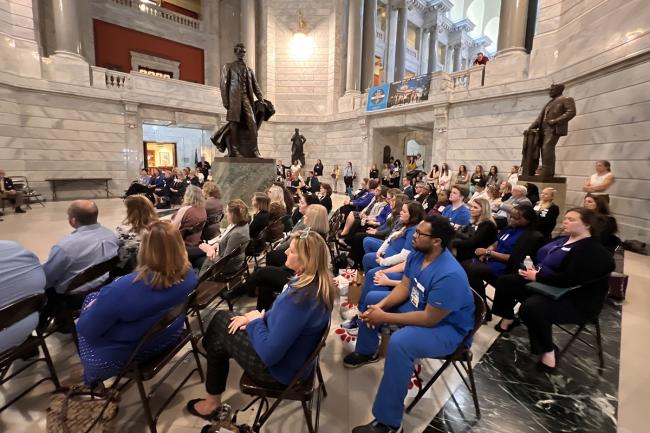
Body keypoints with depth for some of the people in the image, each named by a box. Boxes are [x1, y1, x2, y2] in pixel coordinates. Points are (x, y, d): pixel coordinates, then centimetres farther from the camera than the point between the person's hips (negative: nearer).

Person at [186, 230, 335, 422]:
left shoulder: (299, 298, -36)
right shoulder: (320, 282, -8)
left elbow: (269, 353, -31)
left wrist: (255, 321, -14)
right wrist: (256, 317, -5)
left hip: (279, 367, -8)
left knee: (222, 321, 7)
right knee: (223, 317, 13)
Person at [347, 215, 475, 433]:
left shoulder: (449, 275, -35)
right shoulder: (417, 254, -9)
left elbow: (429, 319, -32)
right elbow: (403, 288, -1)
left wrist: (384, 317, -27)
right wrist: (381, 306, -18)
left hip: (447, 328, -9)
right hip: (418, 306, 9)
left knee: (399, 342, -36)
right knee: (372, 299, 10)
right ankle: (367, 352, 32)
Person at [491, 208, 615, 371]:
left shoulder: (593, 251, -19)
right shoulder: (561, 239, 9)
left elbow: (569, 279, -29)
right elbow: (540, 257, 16)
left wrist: (537, 276, -20)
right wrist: (531, 268, -6)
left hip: (576, 301, -9)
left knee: (530, 307, -35)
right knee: (505, 282, 3)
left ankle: (547, 352, -13)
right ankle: (508, 319, 22)